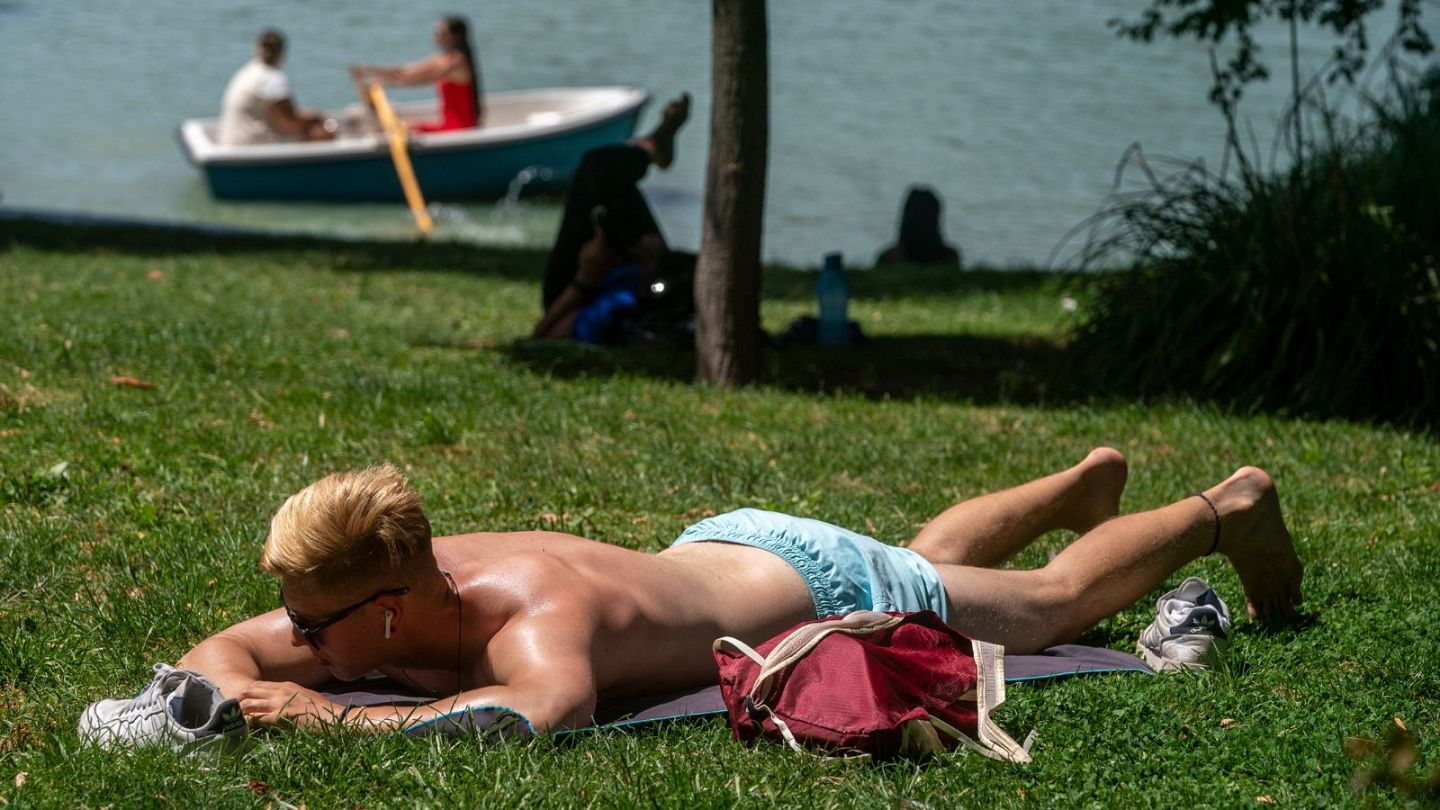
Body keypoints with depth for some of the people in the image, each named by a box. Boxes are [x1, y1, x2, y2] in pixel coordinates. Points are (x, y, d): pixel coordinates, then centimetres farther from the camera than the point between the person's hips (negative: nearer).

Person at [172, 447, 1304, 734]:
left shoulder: (530, 610, -45)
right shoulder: (398, 589, -23)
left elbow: (544, 711, -67)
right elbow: (221, 651, -12)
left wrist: (342, 715, -62)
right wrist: (238, 689, -36)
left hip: (814, 590, -7)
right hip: (716, 548, 7)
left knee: (1055, 604, 17)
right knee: (928, 562, 36)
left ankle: (1227, 509, 41)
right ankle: (1087, 482, 61)